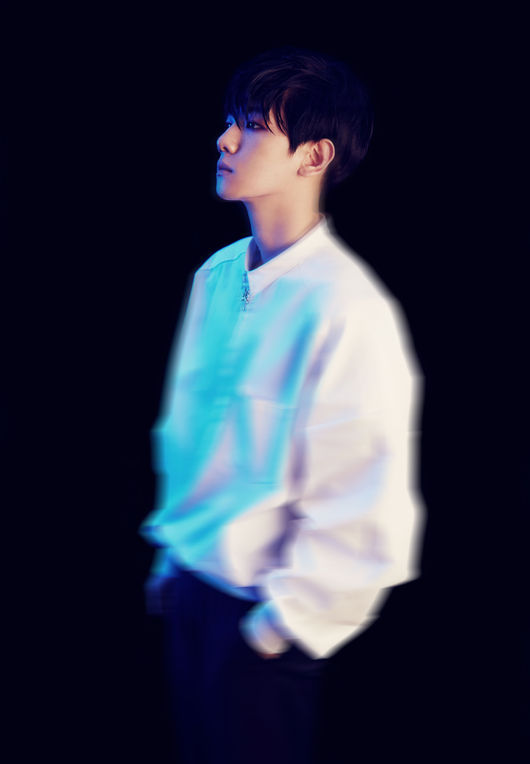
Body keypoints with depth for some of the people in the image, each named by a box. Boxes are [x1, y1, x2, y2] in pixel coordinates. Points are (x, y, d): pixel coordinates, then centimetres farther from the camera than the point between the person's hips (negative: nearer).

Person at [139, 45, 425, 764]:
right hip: (192, 587, 7)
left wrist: (285, 623, -13)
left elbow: (367, 509, -19)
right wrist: (173, 551, 16)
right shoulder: (216, 276, 2)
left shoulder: (346, 308, -21)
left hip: (264, 616, -7)